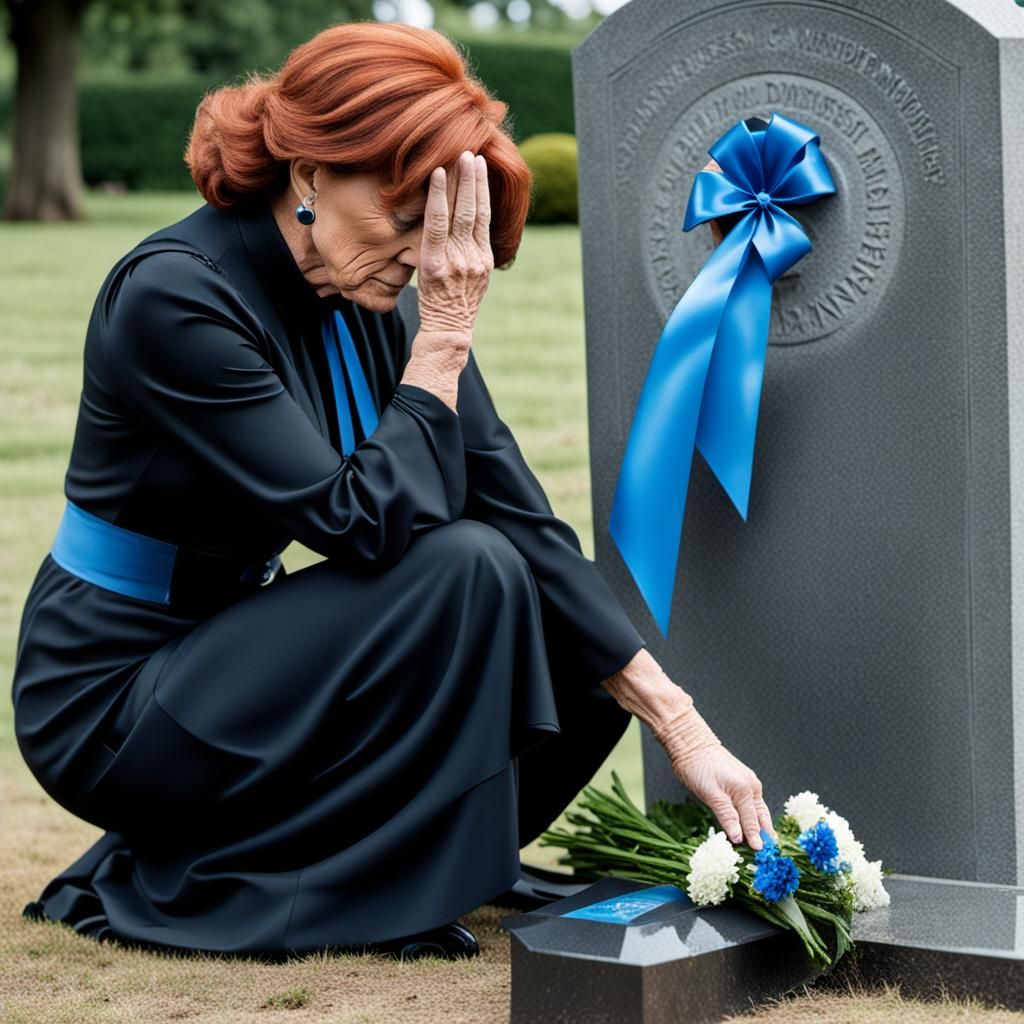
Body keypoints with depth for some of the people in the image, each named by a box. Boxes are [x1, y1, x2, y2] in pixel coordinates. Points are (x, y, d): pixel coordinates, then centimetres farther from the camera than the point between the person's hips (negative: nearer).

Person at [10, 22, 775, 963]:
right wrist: (447, 332, -22)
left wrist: (681, 726, -12)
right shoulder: (173, 297, -25)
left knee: (572, 659, -4)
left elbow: (519, 516, -5)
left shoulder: (369, 301, -2)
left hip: (232, 656, 8)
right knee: (462, 571, -24)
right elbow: (368, 523, -29)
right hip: (111, 702, -8)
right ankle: (204, 889, -11)